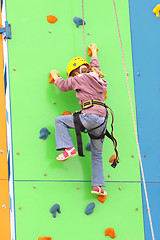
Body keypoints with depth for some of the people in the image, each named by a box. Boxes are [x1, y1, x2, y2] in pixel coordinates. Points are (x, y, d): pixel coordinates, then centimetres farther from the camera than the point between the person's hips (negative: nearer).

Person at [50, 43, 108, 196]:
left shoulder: (81, 79, 0)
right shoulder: (98, 79, 21)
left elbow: (63, 85, 10)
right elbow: (95, 67, 42)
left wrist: (55, 77, 30)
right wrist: (94, 53, 60)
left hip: (90, 116, -7)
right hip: (102, 121, 7)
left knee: (59, 120, 8)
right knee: (97, 155, 14)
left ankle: (69, 148, -6)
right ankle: (98, 186, 10)